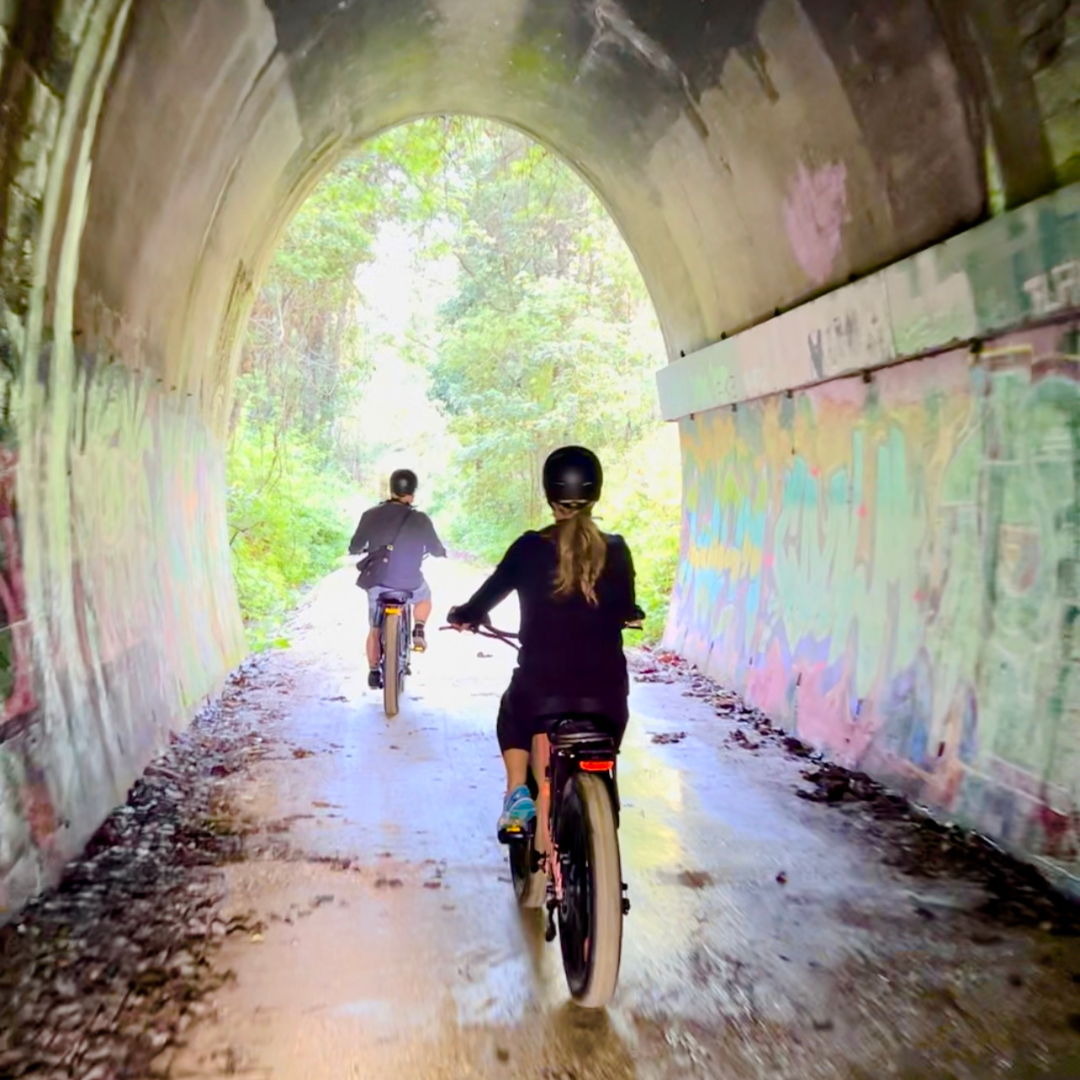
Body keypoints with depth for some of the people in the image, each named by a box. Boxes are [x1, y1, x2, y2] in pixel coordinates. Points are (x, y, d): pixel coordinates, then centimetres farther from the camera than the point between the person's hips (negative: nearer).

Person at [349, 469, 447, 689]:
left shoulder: (371, 515, -6)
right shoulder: (420, 519, -11)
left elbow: (354, 548, 2)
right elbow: (437, 551, 0)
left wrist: (363, 550, 25)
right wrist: (442, 552, 24)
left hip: (377, 583, 2)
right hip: (409, 585, -2)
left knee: (375, 629, 20)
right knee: (425, 596, 33)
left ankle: (374, 673, 25)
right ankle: (418, 632, 17)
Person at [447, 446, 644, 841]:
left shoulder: (529, 548, -7)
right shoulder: (616, 551, -3)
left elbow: (489, 593, 5)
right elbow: (627, 612, 10)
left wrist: (463, 615, 26)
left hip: (540, 683, -1)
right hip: (605, 687, 1)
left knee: (512, 716, 33)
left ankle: (517, 793, 17)